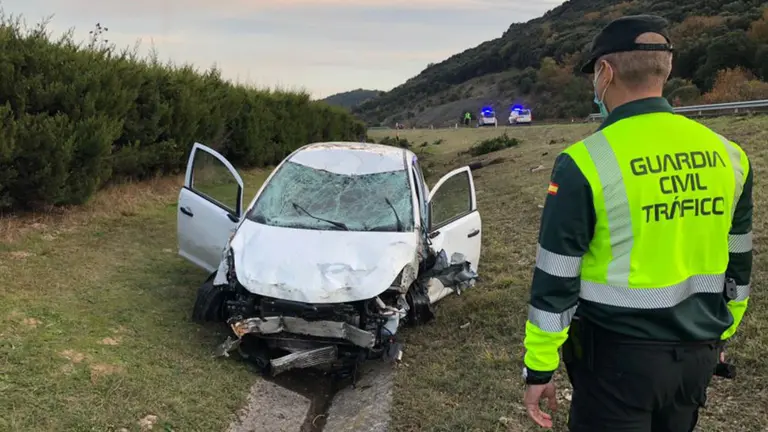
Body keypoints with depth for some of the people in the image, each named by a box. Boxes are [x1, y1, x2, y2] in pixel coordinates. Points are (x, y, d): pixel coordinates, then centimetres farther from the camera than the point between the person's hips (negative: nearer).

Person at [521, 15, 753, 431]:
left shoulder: (586, 162, -18)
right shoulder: (727, 155, 0)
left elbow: (555, 282, -14)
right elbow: (737, 265, 11)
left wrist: (539, 369, -4)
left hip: (619, 355, -5)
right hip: (698, 353, 6)